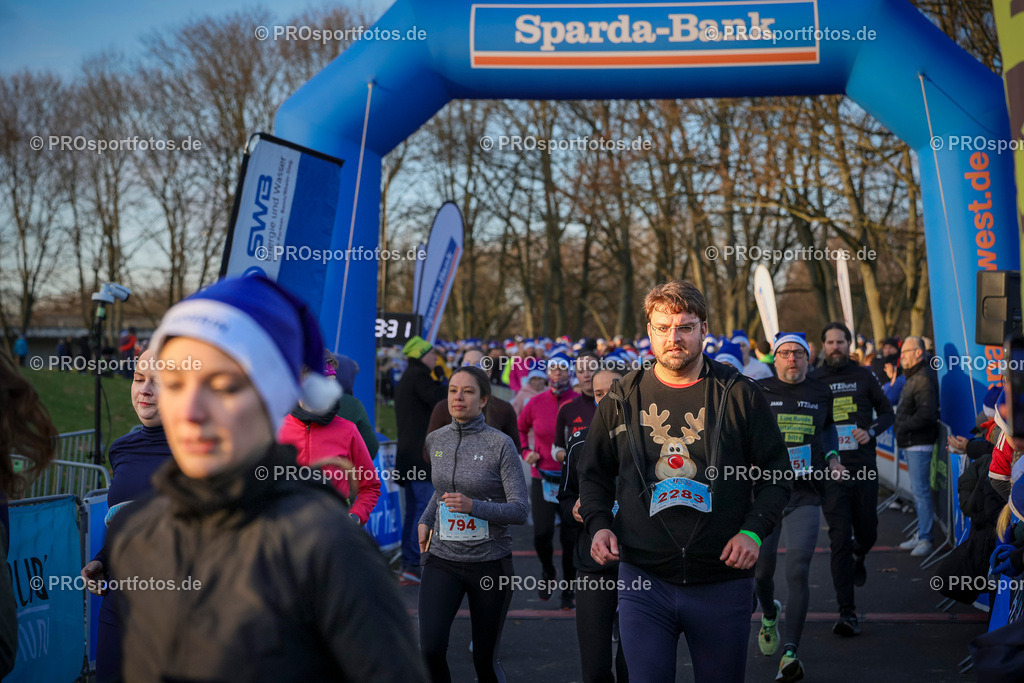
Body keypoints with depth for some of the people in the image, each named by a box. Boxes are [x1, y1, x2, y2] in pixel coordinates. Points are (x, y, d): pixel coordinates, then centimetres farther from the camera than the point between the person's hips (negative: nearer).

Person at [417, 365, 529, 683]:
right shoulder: (436, 440, 5)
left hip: (490, 562, -3)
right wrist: (426, 519, 13)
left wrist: (473, 506, -26)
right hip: (442, 560, 3)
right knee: (430, 649, -14)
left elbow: (519, 511, -13)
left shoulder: (500, 444, -9)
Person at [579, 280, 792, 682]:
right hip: (643, 578, 1)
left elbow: (776, 472, 5)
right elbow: (594, 474, 16)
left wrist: (753, 531, -9)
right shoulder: (622, 400, 5)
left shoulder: (740, 396, 0)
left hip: (723, 582, 0)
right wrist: (598, 524, -2)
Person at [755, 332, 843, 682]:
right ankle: (769, 615, 42)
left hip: (805, 495, 0)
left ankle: (790, 654, -11)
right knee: (761, 569, 8)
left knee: (797, 572, -12)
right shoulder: (758, 392, 1)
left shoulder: (821, 393, 9)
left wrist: (832, 457, 10)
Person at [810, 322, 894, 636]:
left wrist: (871, 431, -7)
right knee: (840, 538, -8)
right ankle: (847, 612, -5)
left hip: (863, 468, 1)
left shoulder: (864, 377, 6)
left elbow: (887, 412, 12)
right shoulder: (812, 381, 4)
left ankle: (859, 555, 50)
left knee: (867, 534, 11)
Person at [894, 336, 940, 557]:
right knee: (917, 490, 16)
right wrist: (901, 427, 12)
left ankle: (925, 540, -7)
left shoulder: (924, 379, -16)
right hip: (910, 443, 11)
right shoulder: (913, 377, 17)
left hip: (920, 444, -11)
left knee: (921, 491, -10)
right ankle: (921, 534, 23)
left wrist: (904, 427, -19)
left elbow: (926, 414, -25)